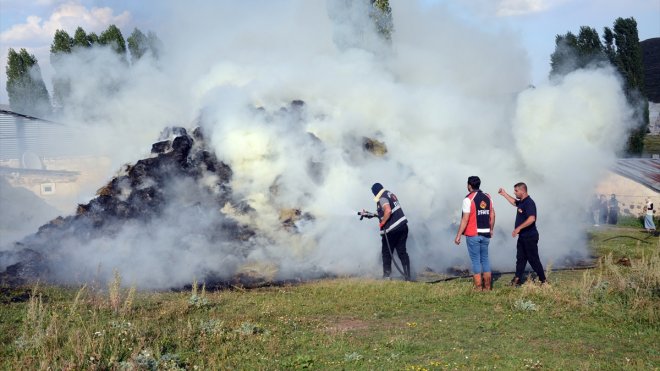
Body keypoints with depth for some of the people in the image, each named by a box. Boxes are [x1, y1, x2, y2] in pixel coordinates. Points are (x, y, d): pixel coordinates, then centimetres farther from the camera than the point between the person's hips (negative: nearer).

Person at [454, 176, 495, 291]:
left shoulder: (468, 199, -12)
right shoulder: (488, 197, 6)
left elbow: (465, 219, -15)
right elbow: (492, 215, 10)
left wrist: (458, 236, -12)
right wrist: (491, 230, 22)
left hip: (473, 234, -5)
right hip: (486, 234, 5)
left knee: (476, 260, 1)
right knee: (485, 259, 13)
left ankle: (478, 288, 1)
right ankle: (487, 287, 14)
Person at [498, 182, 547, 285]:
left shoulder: (529, 203, -20)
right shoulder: (521, 202, 10)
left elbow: (531, 219, -32)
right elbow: (514, 202, 35)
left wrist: (518, 228, -30)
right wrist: (504, 194, 30)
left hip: (530, 237, -10)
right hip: (522, 236, 10)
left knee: (533, 259, -4)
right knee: (520, 258, 12)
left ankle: (543, 280, 3)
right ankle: (517, 279, 17)